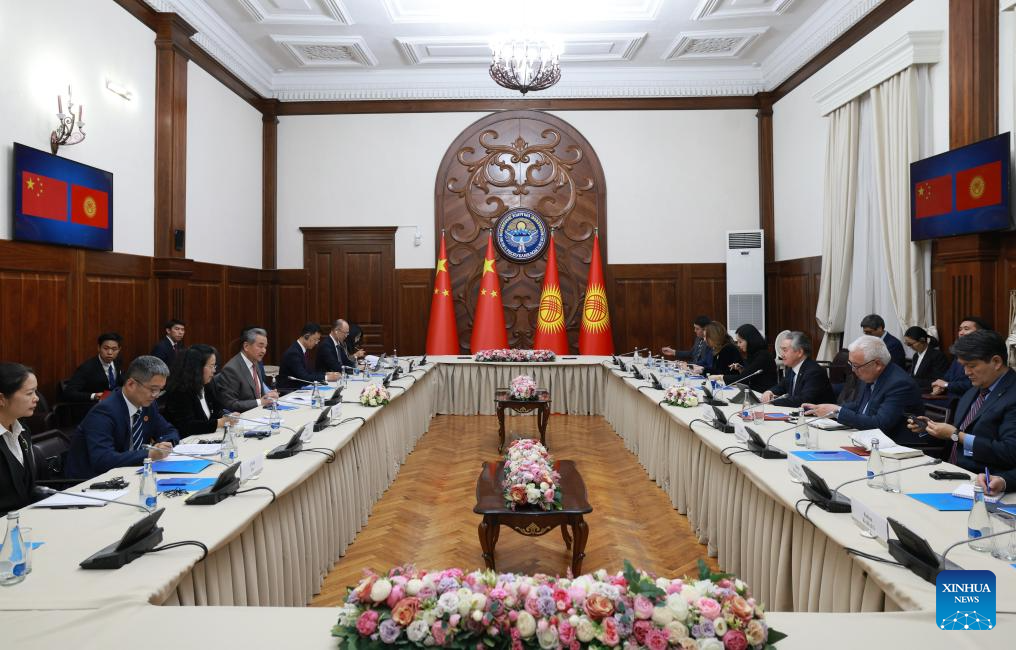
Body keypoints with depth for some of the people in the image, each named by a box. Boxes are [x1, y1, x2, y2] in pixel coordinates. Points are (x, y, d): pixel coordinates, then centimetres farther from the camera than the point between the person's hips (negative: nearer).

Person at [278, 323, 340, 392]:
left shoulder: (304, 350, 7)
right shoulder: (293, 353, -20)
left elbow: (309, 371, 11)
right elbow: (303, 377, -24)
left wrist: (326, 373, -3)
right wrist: (326, 377, -23)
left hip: (299, 388, 8)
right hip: (288, 391, -8)